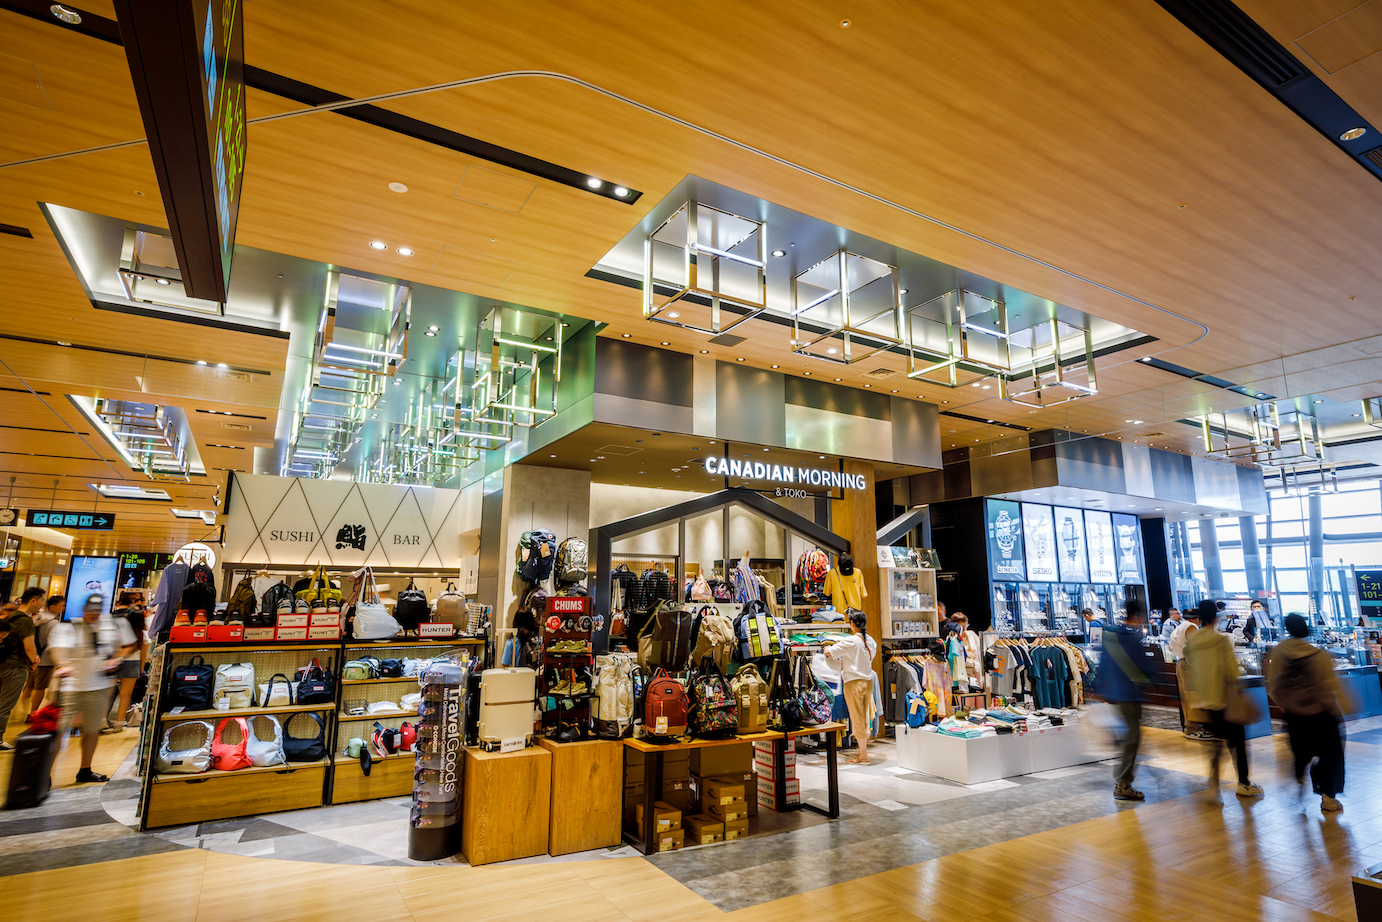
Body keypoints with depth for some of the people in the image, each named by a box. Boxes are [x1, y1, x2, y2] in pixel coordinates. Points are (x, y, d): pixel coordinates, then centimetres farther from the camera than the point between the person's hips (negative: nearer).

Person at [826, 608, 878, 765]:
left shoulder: (850, 641, -16)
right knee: (864, 718, 16)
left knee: (857, 719, 2)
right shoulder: (871, 641, 5)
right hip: (868, 682, 7)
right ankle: (863, 750, 24)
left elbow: (829, 652, -13)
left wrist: (834, 645, 11)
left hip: (854, 683, -7)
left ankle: (864, 756, 8)